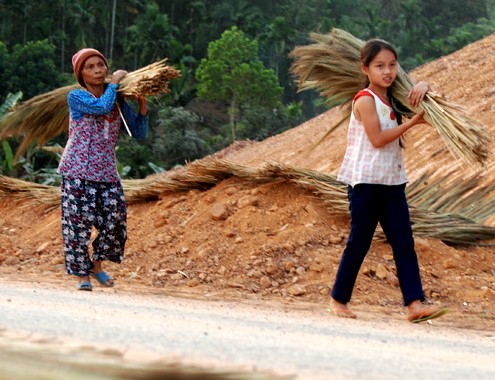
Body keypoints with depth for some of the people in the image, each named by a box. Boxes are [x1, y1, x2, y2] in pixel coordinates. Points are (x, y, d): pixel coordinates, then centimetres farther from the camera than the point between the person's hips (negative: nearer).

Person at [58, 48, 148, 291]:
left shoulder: (118, 102, 11)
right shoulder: (76, 97, -5)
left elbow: (139, 133, 12)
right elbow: (102, 107, -23)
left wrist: (142, 108, -3)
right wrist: (114, 82, -9)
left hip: (107, 171, 5)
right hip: (78, 171, -5)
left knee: (115, 220, 0)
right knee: (78, 221, -5)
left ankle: (97, 265, 22)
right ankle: (81, 274, 9)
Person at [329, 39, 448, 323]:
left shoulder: (393, 97, 10)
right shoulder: (365, 100, -12)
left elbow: (423, 87, 23)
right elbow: (377, 139, -18)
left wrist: (422, 87, -2)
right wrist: (413, 122, -15)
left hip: (393, 182, 7)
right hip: (365, 182, -7)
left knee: (404, 243, -1)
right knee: (359, 243, 1)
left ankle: (415, 304, -5)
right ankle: (339, 299, 15)